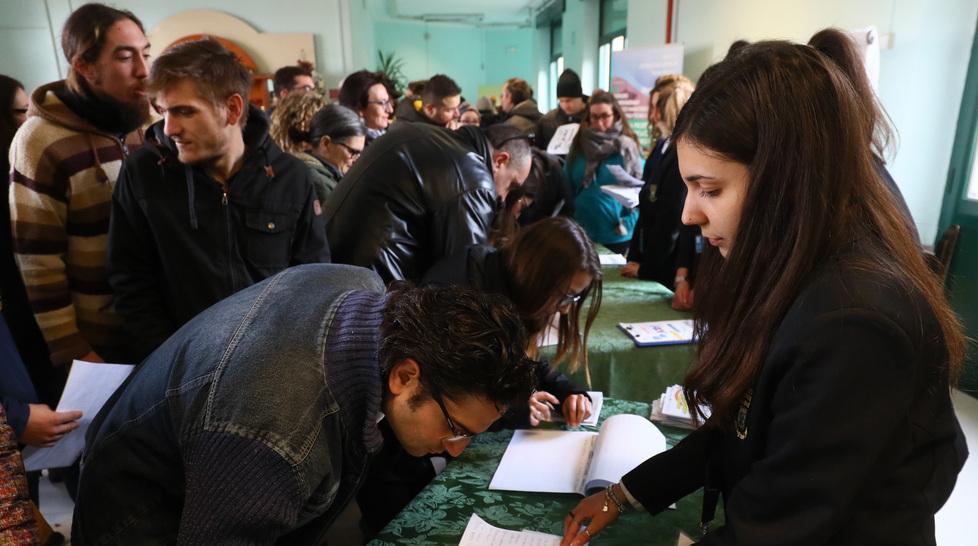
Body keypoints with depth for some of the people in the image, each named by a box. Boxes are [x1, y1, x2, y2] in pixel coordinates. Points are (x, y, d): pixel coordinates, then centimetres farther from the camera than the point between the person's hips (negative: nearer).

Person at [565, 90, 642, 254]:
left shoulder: (627, 147, -4)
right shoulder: (579, 145, 4)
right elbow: (567, 187, 6)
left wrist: (629, 223, -16)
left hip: (617, 235, -2)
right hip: (582, 232, 2)